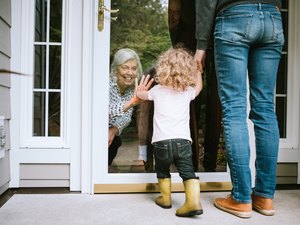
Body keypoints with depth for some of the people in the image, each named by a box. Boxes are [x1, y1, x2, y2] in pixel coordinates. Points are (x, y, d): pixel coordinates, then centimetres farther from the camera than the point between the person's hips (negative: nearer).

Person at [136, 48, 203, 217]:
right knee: (188, 172, 3)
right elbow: (199, 86, 32)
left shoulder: (157, 90, 9)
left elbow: (140, 95, 29)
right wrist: (197, 71, 47)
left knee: (163, 172, 21)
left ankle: (166, 199, 33)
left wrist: (140, 89, 51)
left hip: (161, 141, 0)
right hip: (182, 141, 0)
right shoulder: (188, 92, 9)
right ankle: (194, 202, -11)